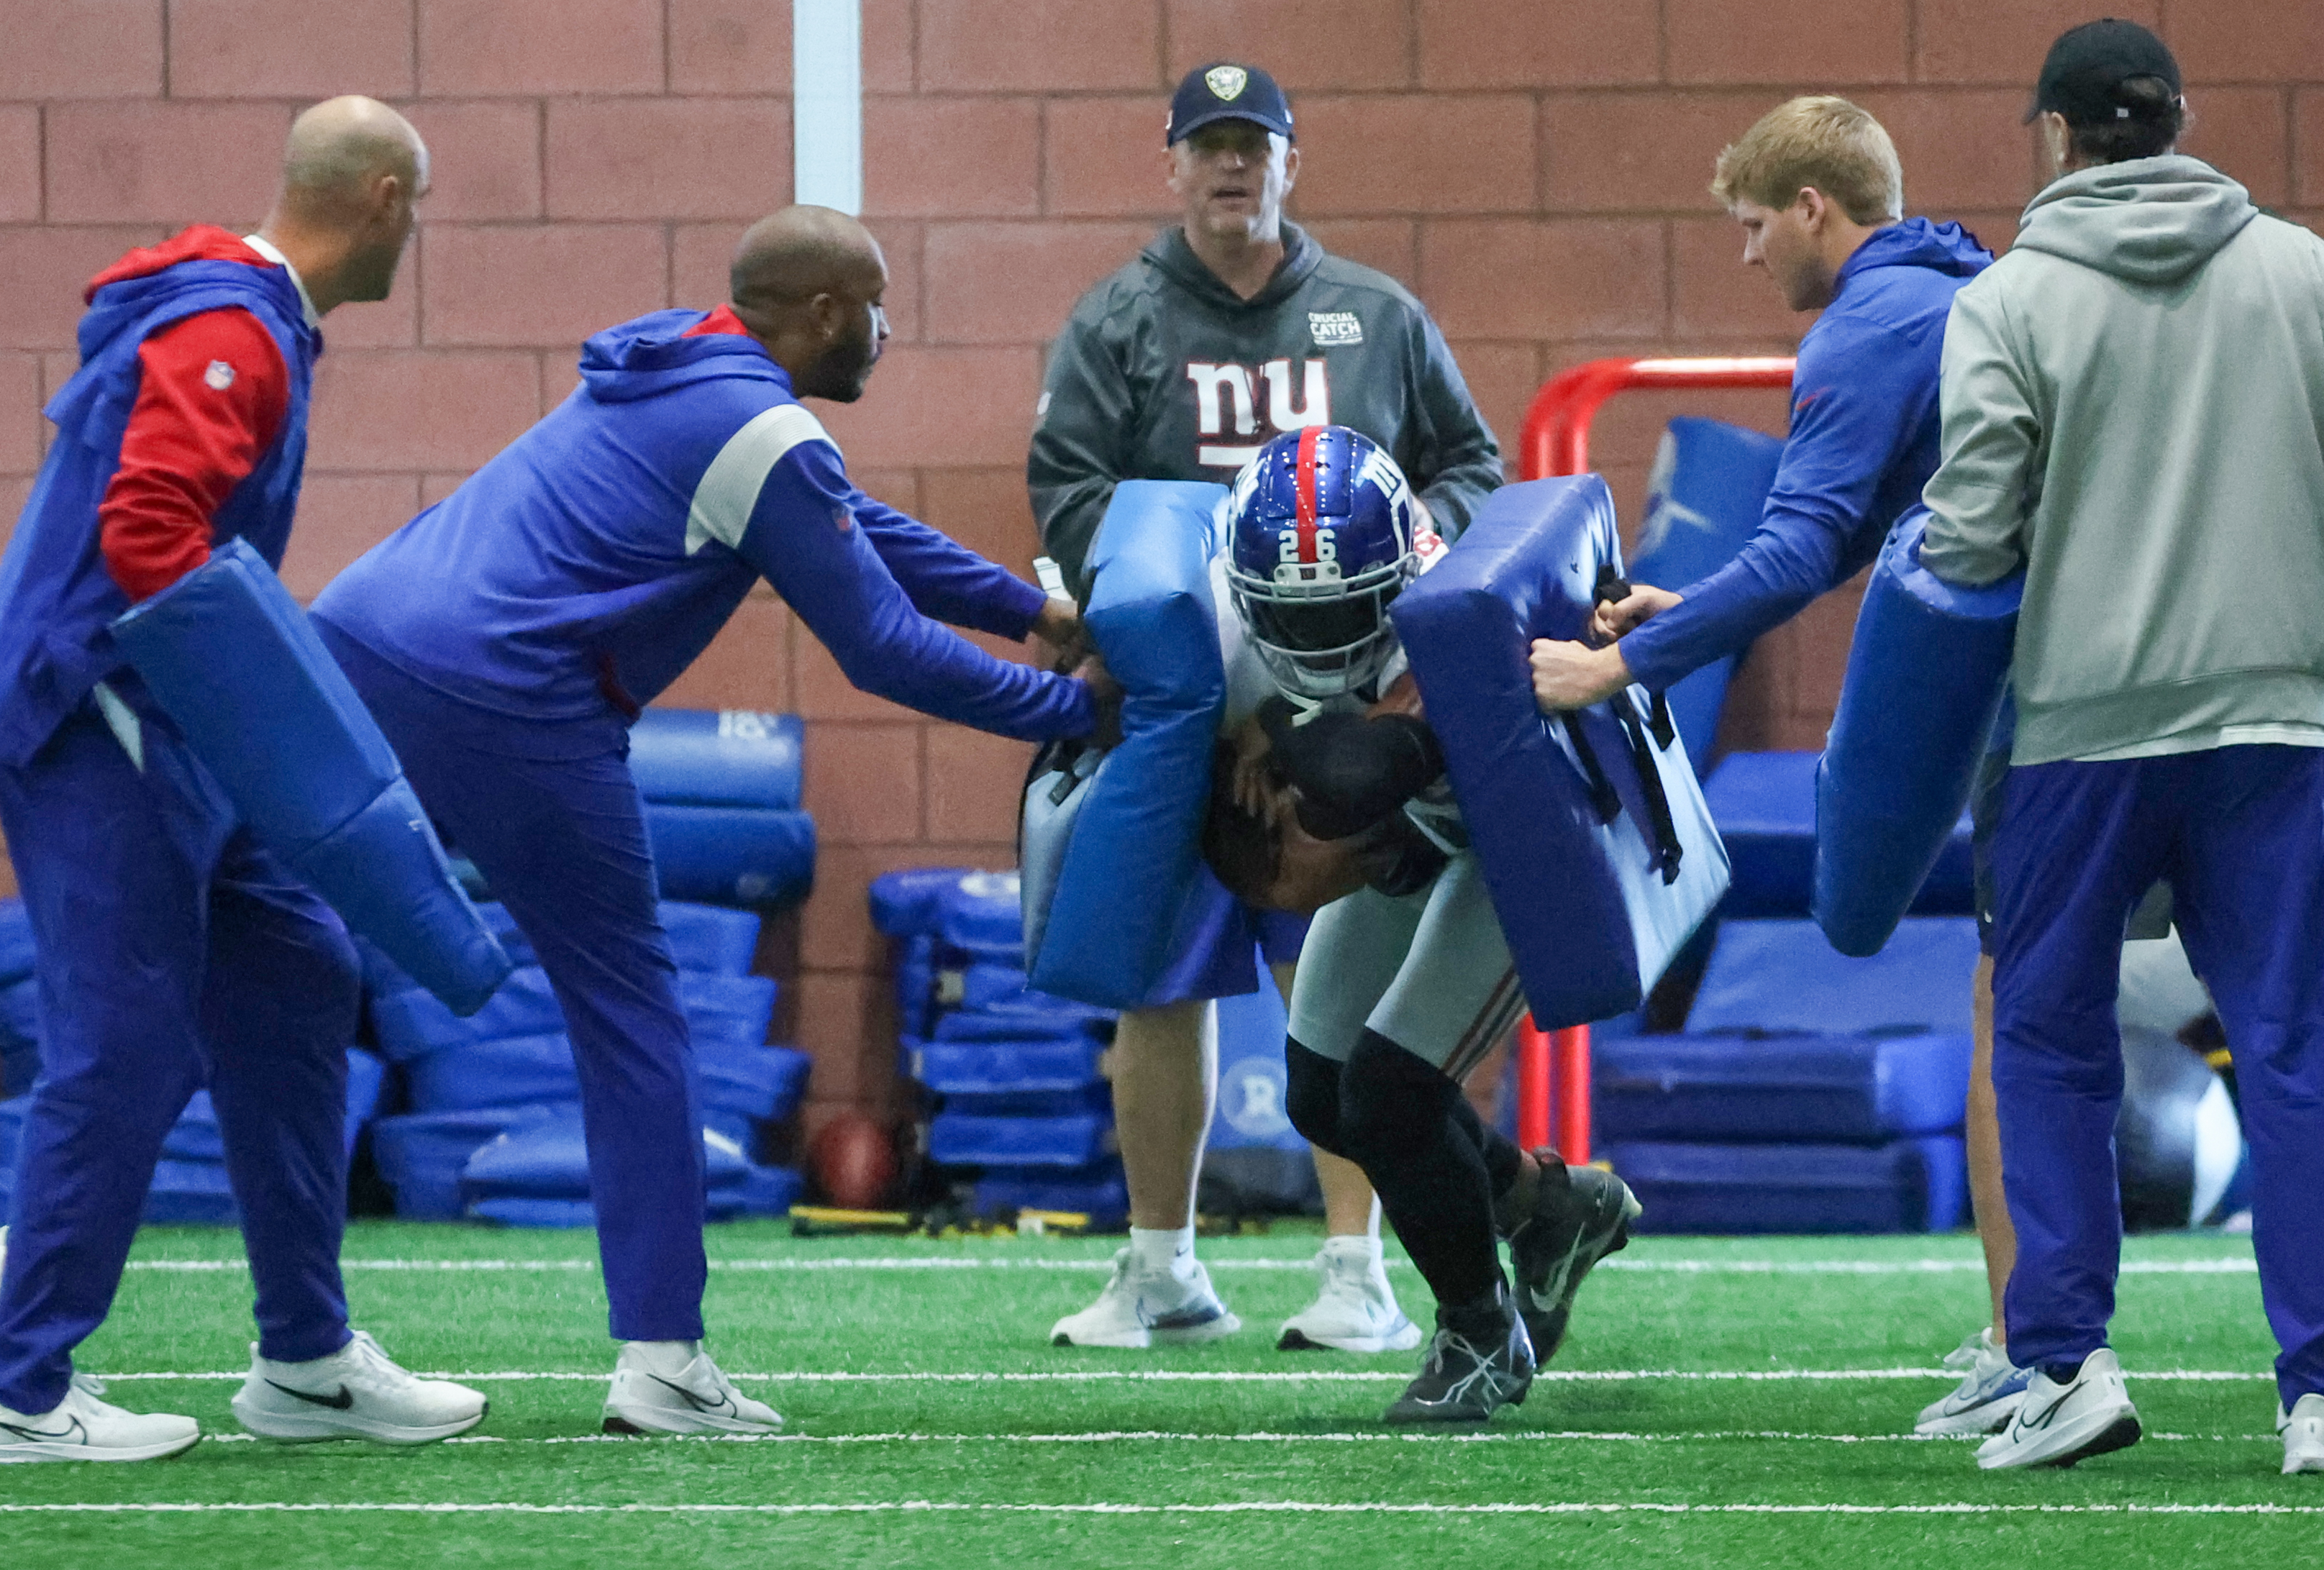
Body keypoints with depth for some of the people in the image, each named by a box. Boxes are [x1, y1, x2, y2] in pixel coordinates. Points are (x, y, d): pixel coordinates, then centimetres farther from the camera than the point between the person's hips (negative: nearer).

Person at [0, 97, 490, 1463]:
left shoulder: (254, 321, 16)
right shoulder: (227, 336, -17)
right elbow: (145, 540, -26)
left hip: (164, 741, 11)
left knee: (292, 983, 12)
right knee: (126, 1049, -9)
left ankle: (306, 1363, 17)